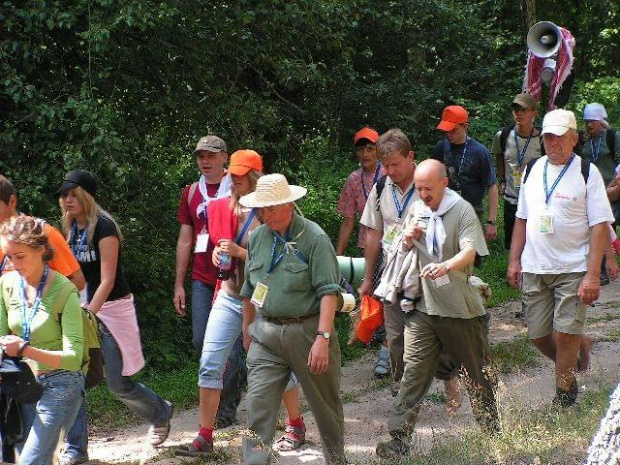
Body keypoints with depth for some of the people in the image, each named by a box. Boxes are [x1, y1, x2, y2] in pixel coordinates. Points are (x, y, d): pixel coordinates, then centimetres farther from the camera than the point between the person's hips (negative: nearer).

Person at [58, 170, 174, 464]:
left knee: (118, 384, 0)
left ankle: (160, 413, 29)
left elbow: (107, 281, -20)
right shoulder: (71, 228, 6)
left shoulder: (103, 228, -17)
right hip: (85, 306, 7)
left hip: (111, 307, -7)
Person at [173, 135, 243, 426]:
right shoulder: (191, 193, 12)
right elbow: (185, 241, 15)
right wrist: (179, 284, 12)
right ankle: (237, 373, 29)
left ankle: (226, 408, 6)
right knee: (201, 341, 2)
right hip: (202, 279, 4)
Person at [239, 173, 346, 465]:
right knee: (258, 403, -5)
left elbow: (329, 291, -16)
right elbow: (249, 288, 19)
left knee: (325, 403, 10)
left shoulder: (314, 238, -11)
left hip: (307, 330, -4)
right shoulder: (257, 238, 7)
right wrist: (247, 330, 23)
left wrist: (322, 338, -23)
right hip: (266, 333, 4)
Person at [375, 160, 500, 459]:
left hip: (460, 308, -4)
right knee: (414, 373, -4)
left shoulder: (462, 210, -9)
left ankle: (493, 432, 25)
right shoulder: (416, 210, 10)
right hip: (422, 307, 4)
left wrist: (446, 266, -42)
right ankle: (399, 440, -7)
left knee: (478, 374, 9)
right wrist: (407, 239, 0)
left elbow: (469, 252, -22)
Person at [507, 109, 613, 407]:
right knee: (538, 335, 7)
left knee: (566, 335, -7)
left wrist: (592, 274, -16)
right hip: (534, 269, 5)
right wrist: (514, 260, 12)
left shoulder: (587, 173, -5)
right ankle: (570, 367, 34)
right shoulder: (533, 170, 11)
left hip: (573, 270, -5)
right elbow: (522, 218, 19)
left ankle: (563, 395, 8)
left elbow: (600, 225, -9)